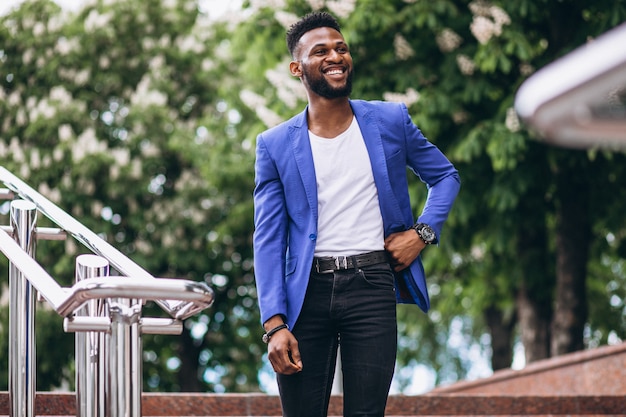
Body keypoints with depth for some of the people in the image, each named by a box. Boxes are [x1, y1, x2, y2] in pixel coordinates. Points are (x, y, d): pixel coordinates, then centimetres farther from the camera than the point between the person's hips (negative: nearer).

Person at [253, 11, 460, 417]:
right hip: (307, 289, 0)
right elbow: (268, 241, 2)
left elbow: (446, 176, 20)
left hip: (371, 285, 0)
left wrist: (422, 232, 1)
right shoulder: (276, 146, 5)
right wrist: (274, 324, -9)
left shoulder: (391, 121, 7)